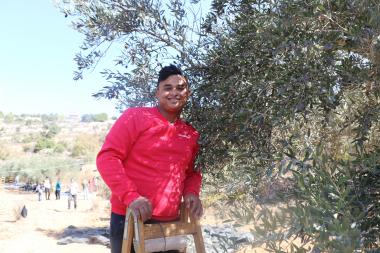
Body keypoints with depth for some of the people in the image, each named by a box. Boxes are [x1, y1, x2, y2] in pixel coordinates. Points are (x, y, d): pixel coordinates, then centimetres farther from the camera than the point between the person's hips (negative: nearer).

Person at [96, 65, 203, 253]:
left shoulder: (191, 134, 11)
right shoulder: (135, 117, -6)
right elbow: (107, 157, -12)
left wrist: (191, 192, 1)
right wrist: (130, 196, -21)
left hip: (170, 224, 6)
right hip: (130, 219, -5)